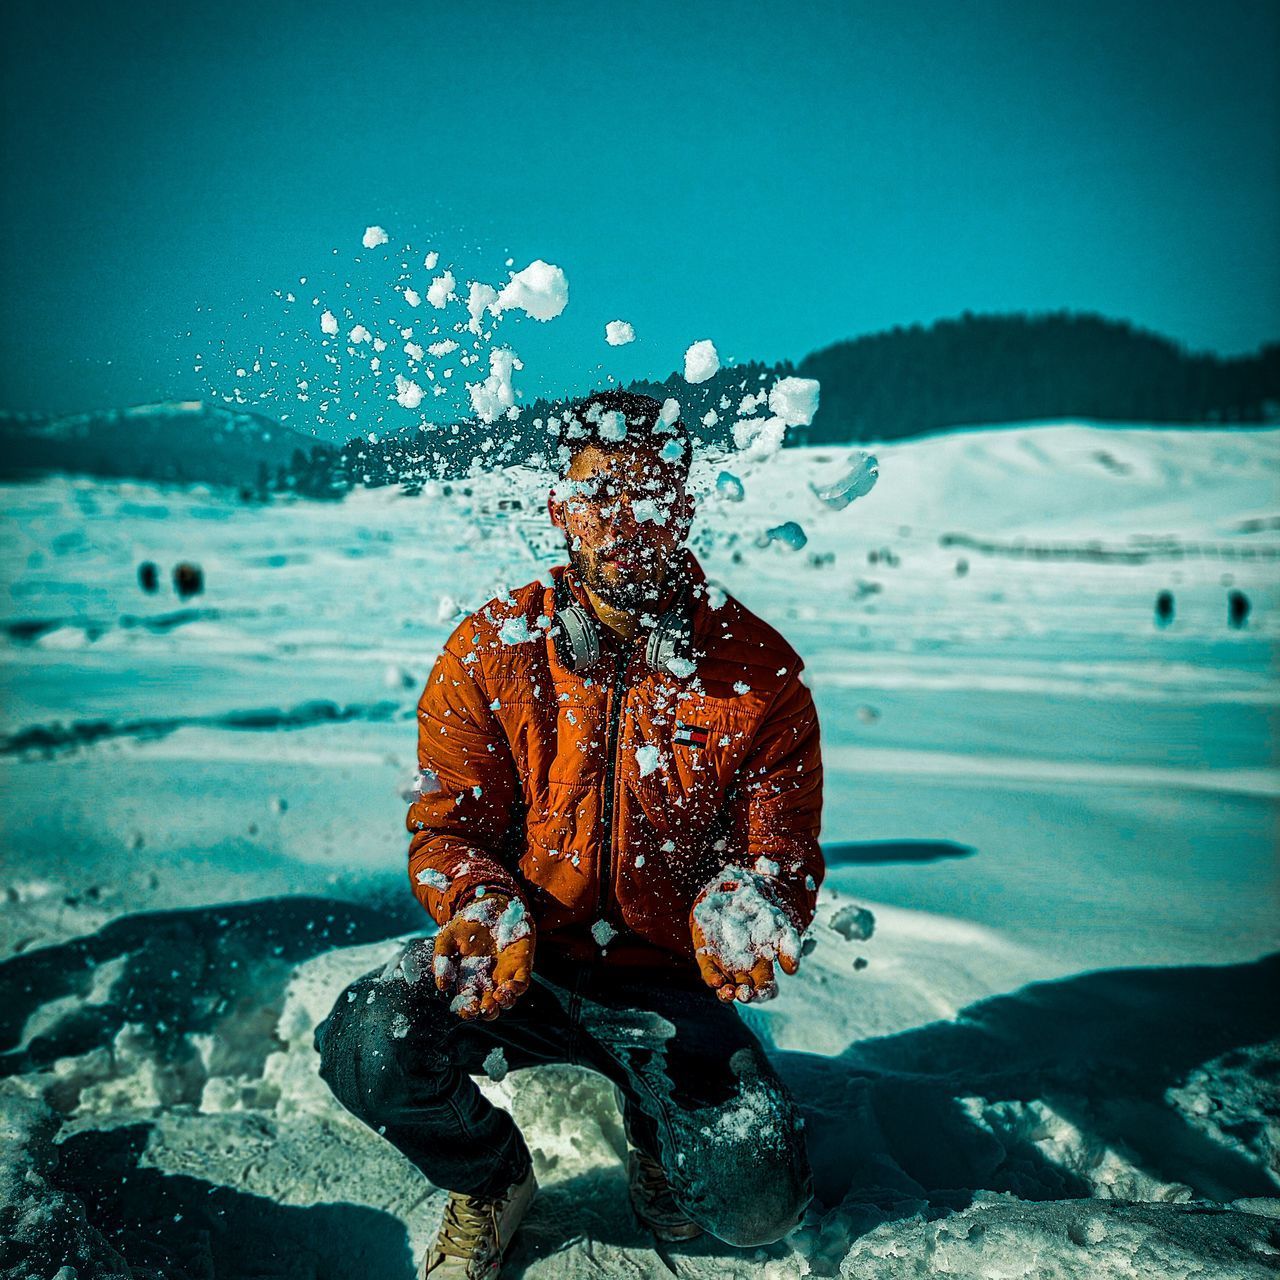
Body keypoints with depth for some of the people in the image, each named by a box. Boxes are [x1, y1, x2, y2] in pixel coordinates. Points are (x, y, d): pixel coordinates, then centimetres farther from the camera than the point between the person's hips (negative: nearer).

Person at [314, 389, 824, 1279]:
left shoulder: (760, 669, -7)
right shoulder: (492, 648, -6)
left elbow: (778, 849, -4)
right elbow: (447, 825, -3)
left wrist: (736, 916, -27)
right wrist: (488, 914, -25)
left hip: (666, 982, 0)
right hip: (521, 961, 1)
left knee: (762, 1199, -18)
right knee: (368, 1045, -28)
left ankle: (657, 1134, 22)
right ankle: (492, 1179, 9)